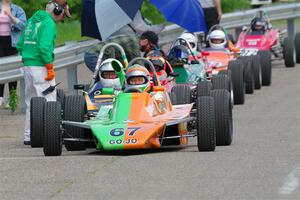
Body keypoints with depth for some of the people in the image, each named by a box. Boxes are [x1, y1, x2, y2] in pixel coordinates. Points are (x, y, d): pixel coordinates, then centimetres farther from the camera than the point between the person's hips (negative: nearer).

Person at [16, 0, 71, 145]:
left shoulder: (31, 21, 15)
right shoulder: (48, 23, -11)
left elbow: (20, 45, 16)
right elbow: (45, 47, -22)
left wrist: (27, 58, 15)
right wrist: (50, 67, -17)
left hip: (27, 67, 9)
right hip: (40, 67, -9)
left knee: (31, 103, 15)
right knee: (48, 102, -7)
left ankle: (28, 136, 18)